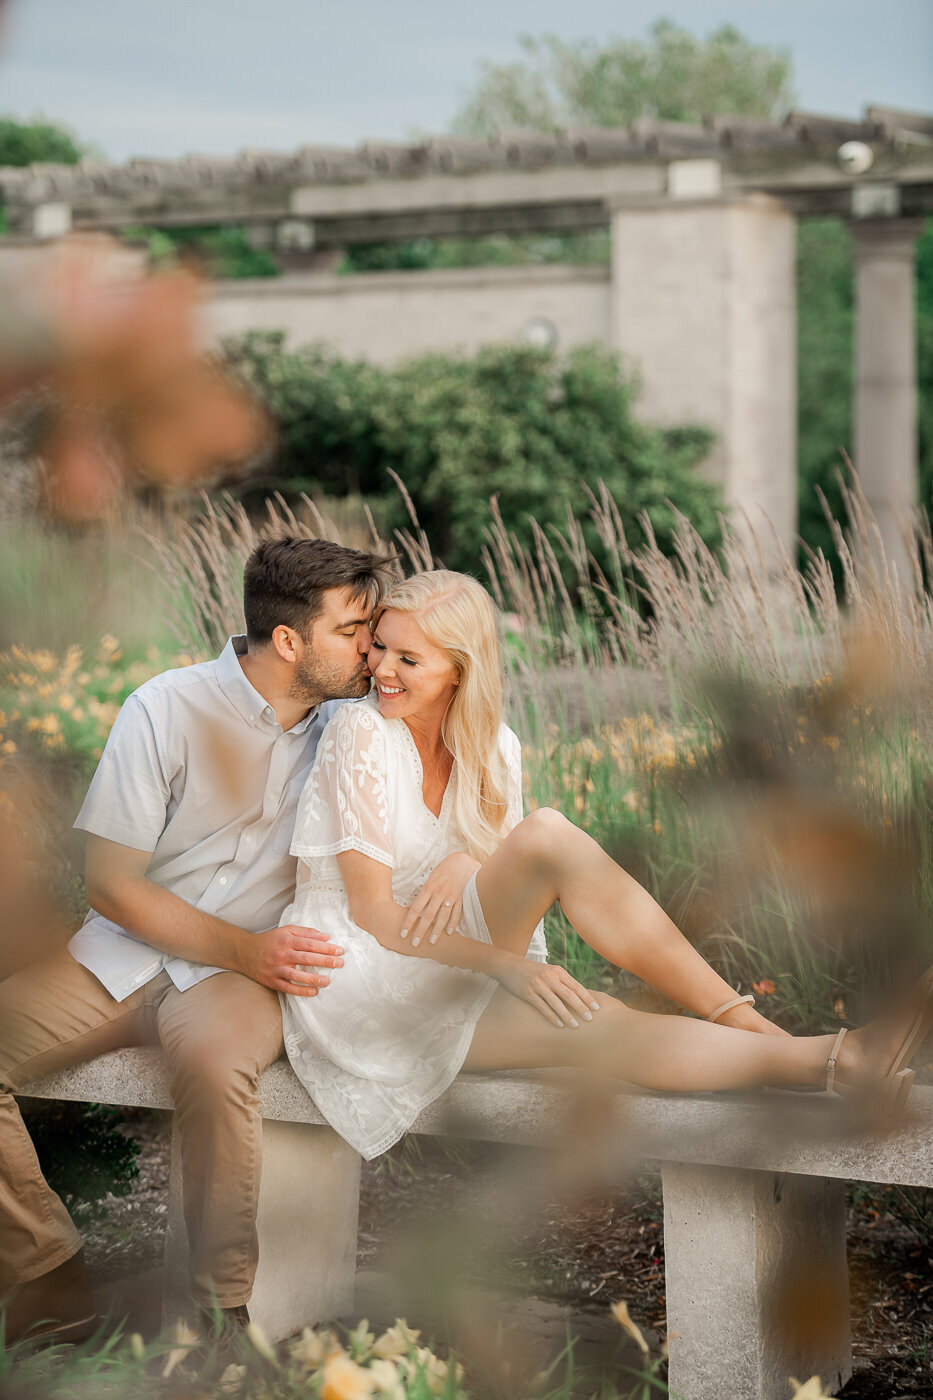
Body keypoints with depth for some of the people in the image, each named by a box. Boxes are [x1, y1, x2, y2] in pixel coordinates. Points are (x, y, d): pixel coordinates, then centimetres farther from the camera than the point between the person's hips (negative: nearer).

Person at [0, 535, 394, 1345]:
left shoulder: (346, 722, 3)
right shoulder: (169, 710, -8)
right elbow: (111, 884, -8)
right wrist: (244, 950, -16)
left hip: (249, 964, 0)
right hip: (129, 949, 0)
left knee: (215, 1062, -37)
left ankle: (225, 1310, -23)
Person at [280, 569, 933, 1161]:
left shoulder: (493, 748, 7)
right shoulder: (361, 734, -12)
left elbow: (512, 885, 4)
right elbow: (372, 910, -17)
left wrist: (466, 863, -20)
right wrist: (503, 964, -29)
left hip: (436, 991, 6)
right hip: (356, 984, -6)